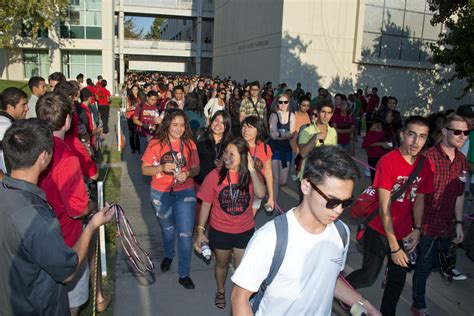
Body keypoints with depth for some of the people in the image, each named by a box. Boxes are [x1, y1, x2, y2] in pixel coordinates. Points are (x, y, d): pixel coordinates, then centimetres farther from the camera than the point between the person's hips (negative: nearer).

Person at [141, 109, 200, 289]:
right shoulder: (156, 144, -10)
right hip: (160, 194, 1)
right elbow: (144, 170, -8)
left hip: (185, 192, 0)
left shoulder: (189, 144, -6)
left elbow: (196, 168, 1)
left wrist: (187, 173, -20)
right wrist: (162, 167, -25)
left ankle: (184, 274, 13)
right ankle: (169, 255, 53)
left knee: (185, 233, -4)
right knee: (167, 227, 23)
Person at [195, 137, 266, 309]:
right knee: (222, 263, 24)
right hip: (220, 231, 0)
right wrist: (200, 231, -10)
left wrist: (252, 170, -29)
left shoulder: (250, 175, -10)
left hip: (245, 231, 0)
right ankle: (220, 291, 53)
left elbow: (261, 194, -29)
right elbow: (206, 204, -8)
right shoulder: (215, 175, -15)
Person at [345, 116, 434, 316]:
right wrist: (394, 247, -19)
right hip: (380, 231, -5)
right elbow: (384, 207, -20)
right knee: (368, 277, 5)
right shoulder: (388, 162, -21)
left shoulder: (425, 165, -3)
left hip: (404, 233, 6)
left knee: (398, 279, 17)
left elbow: (419, 199, 9)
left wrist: (417, 229, -3)